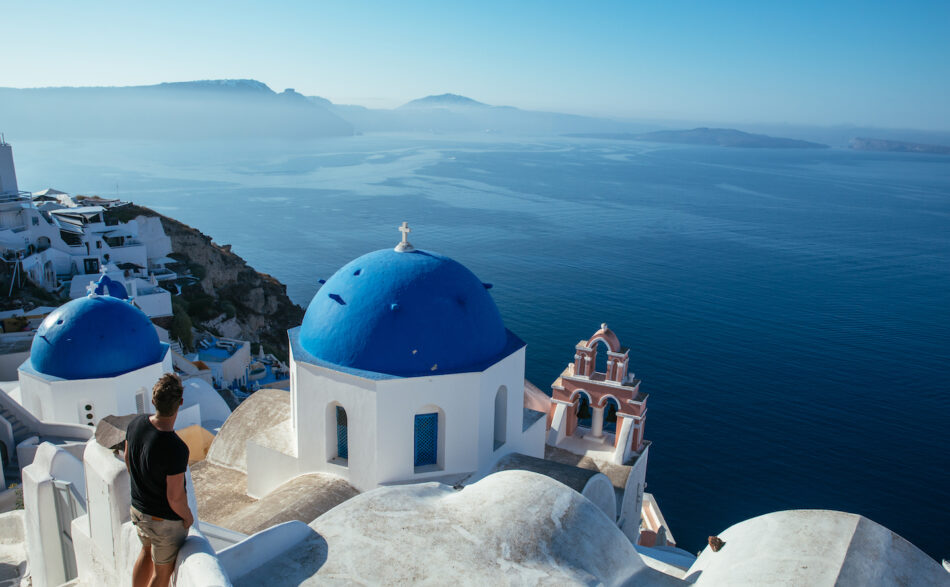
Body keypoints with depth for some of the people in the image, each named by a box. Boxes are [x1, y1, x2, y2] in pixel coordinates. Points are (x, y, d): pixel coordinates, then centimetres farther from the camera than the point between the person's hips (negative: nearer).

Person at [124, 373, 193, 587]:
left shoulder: (136, 424, -15)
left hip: (138, 508, 7)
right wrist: (188, 517, -7)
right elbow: (175, 497, -27)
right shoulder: (175, 449, -37)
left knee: (147, 552, 33)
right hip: (165, 521, -7)